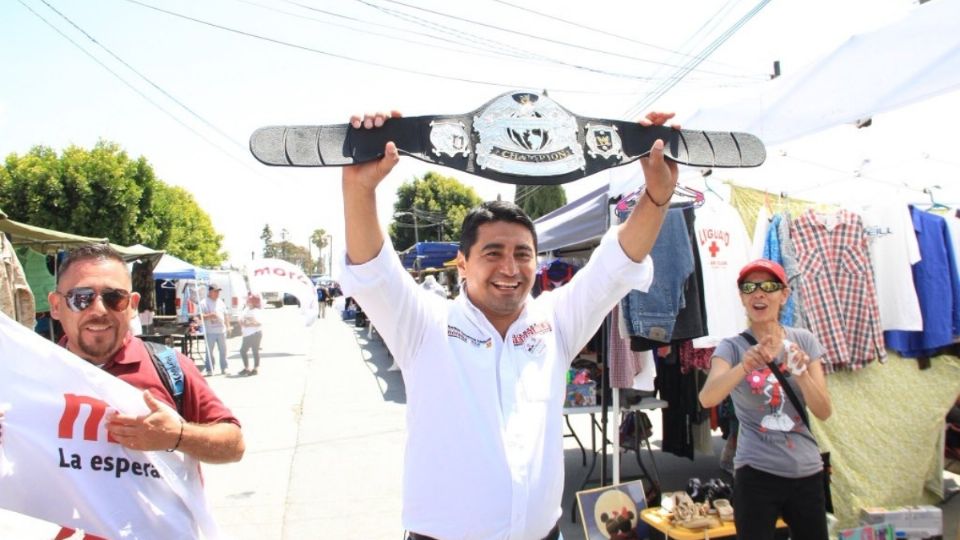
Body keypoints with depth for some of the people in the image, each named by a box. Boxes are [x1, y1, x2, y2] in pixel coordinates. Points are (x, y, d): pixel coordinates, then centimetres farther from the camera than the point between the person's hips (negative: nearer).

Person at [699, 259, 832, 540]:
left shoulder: (804, 341, 2)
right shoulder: (732, 347, -5)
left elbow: (824, 412, -3)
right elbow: (707, 398, -23)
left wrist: (801, 373, -22)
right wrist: (744, 367, -39)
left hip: (806, 471, 3)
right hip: (756, 474, -3)